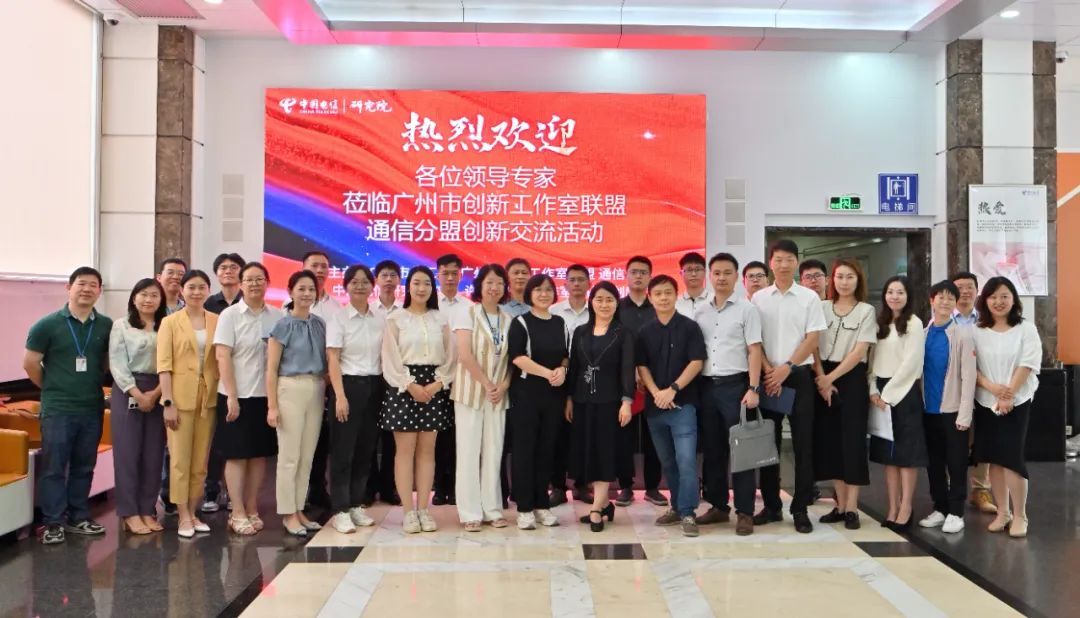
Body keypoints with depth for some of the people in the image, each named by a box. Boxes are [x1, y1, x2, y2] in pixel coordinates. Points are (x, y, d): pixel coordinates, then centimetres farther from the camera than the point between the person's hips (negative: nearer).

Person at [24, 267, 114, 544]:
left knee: (84, 467, 12)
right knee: (54, 467, 2)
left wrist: (94, 384, 8)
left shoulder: (107, 326, 2)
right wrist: (51, 388, 5)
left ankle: (78, 517, 23)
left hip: (92, 409, 3)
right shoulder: (47, 324, -5)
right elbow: (30, 363, 1)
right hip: (57, 409, -3)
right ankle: (53, 523, 11)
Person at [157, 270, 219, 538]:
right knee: (180, 459, 1)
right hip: (181, 397, -3)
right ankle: (183, 517, 9)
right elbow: (164, 364, -5)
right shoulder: (170, 322, 0)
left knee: (201, 460, 9)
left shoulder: (217, 321, 7)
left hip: (209, 397, 3)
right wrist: (168, 402, -12)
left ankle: (193, 512, 20)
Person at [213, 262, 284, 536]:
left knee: (260, 454, 10)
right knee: (237, 454, 3)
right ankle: (238, 513, 12)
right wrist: (231, 397, -13)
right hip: (238, 395, -3)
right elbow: (222, 357, -8)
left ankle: (252, 509, 21)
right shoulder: (230, 315, -4)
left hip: (266, 395, 3)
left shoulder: (277, 316, 4)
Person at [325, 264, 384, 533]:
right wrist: (340, 396, -16)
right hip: (349, 385, -4)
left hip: (374, 387, 4)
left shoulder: (380, 319, 7)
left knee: (366, 449, 9)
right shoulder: (338, 319, -3)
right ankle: (340, 511, 6)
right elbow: (333, 360, -8)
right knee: (343, 450, -1)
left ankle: (356, 505, 21)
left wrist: (388, 390, 3)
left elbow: (385, 356, 10)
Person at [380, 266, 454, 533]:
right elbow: (390, 359, -4)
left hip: (434, 387, 3)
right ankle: (409, 511, 4)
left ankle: (423, 509, 10)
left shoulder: (441, 319, 10)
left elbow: (449, 356, 6)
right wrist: (411, 386, -13)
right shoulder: (395, 318, 2)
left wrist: (438, 383, -9)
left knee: (427, 450, 5)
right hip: (403, 387, -3)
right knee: (405, 450, -2)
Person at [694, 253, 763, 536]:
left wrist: (753, 389, -13)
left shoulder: (746, 309, -1)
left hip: (735, 385, -4)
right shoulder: (700, 312, 11)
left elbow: (754, 351, -5)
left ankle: (745, 512, 8)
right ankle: (718, 506, 22)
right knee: (713, 449, 11)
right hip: (706, 386, 4)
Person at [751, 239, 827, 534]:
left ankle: (800, 509, 9)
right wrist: (768, 371, -8)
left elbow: (813, 338, -3)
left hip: (799, 376, -1)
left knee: (803, 443, 1)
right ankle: (771, 505, 16)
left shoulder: (809, 298, 1)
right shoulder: (759, 298, 5)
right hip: (767, 376, 1)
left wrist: (786, 368, -12)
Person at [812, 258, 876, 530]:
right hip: (823, 379, 3)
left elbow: (859, 351, -8)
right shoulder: (821, 307, 8)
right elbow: (813, 345, 3)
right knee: (829, 439, 4)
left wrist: (831, 378, -13)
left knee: (852, 439, -1)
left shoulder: (866, 311, 1)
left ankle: (851, 508, 6)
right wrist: (821, 378, -9)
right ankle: (840, 504, 15)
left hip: (852, 378, -3)